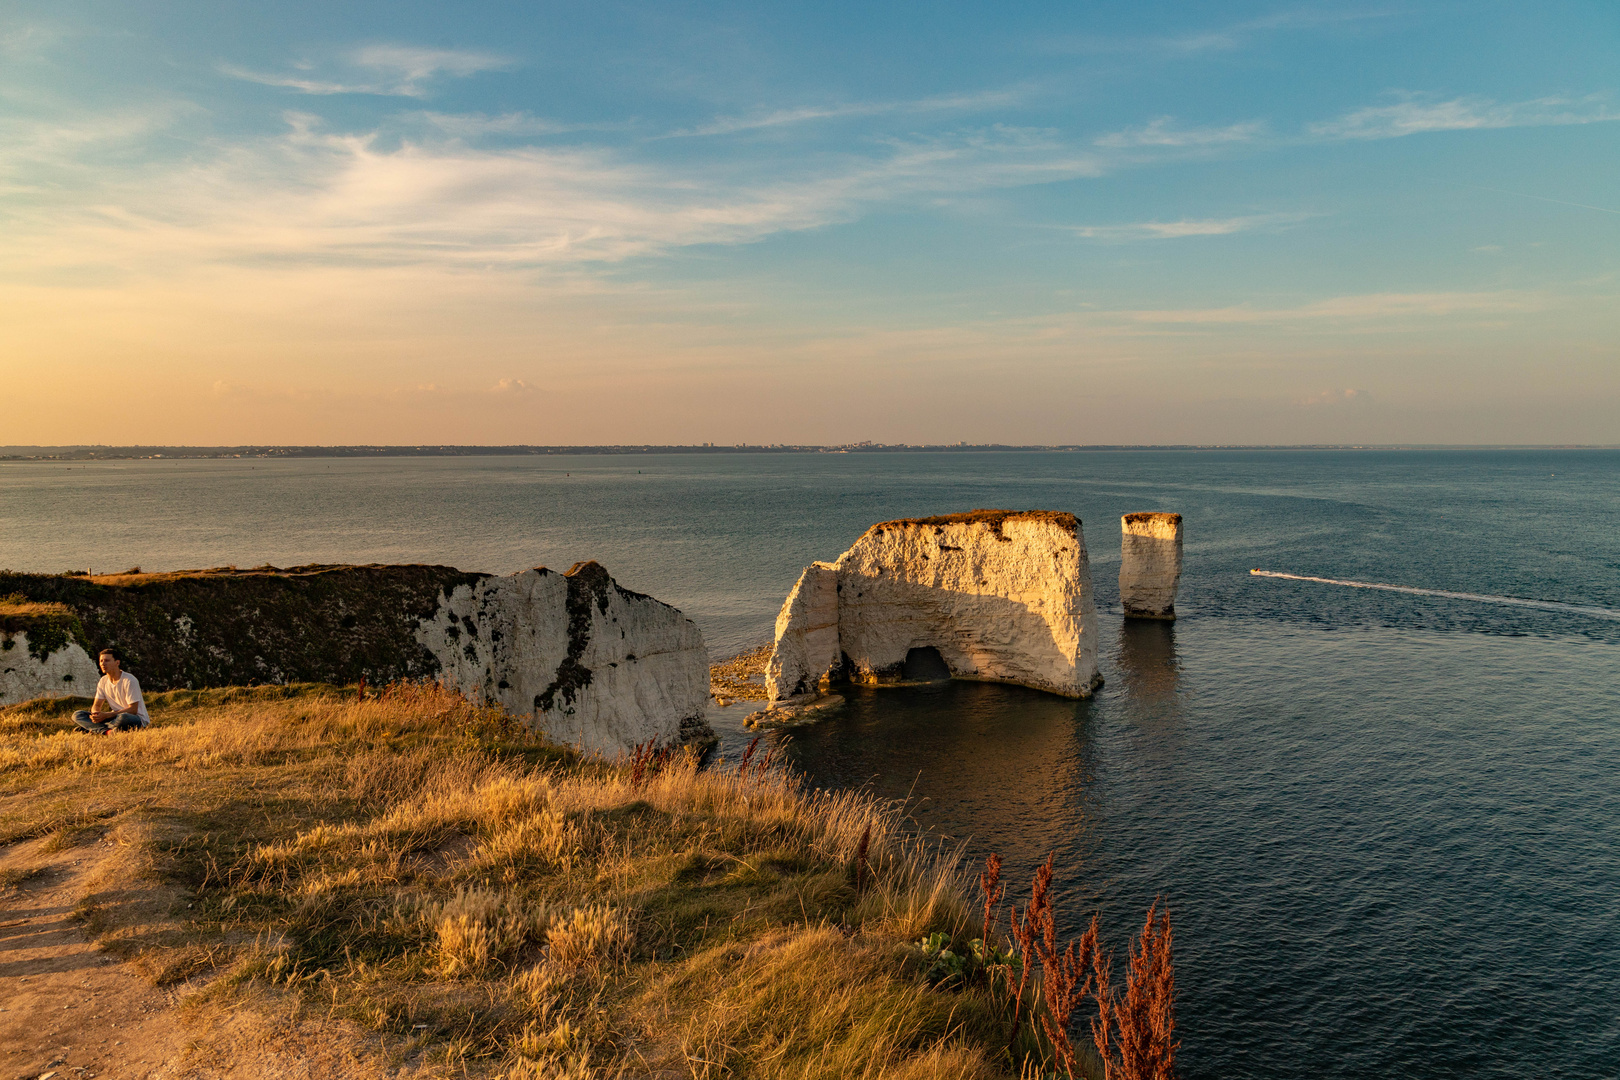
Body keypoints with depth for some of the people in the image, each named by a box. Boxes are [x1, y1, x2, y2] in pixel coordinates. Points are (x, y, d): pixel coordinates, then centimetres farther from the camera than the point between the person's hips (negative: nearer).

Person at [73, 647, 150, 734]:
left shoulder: (129, 680, -15)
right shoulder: (103, 681, 7)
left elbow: (133, 709, -17)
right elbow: (96, 705, 10)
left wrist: (106, 715, -23)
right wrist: (95, 714, -16)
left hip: (138, 718, -7)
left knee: (123, 718, -43)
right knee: (77, 715, -5)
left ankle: (96, 729, -16)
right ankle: (107, 731, -26)